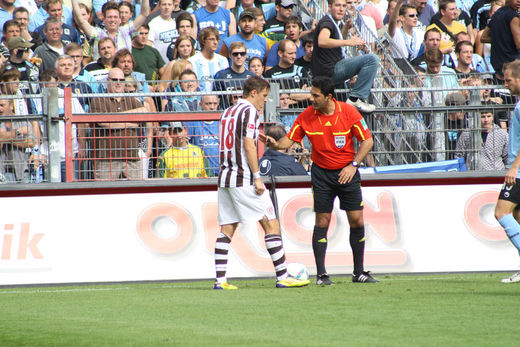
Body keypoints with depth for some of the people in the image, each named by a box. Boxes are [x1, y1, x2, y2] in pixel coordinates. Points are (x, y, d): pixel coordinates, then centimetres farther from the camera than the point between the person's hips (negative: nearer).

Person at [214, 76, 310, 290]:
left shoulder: (227, 113, 17)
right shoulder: (249, 111, -8)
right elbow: (248, 146, -15)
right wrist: (257, 177, -15)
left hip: (225, 177, 8)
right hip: (244, 180, -8)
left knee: (227, 229, 7)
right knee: (271, 224, -4)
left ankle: (220, 280, 0)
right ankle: (282, 277, -6)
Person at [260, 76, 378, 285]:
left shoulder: (348, 112, -11)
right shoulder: (307, 116, -7)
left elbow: (367, 140, -5)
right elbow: (289, 140, -3)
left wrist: (353, 165, -13)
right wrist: (275, 144, -25)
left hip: (347, 172, 0)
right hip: (321, 172, 0)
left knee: (357, 221, -1)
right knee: (322, 222, -5)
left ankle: (359, 273, 11)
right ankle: (321, 275, -1)